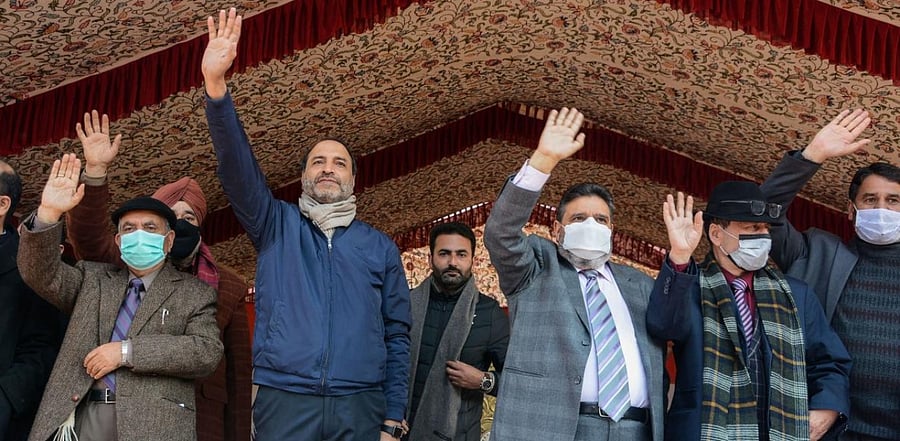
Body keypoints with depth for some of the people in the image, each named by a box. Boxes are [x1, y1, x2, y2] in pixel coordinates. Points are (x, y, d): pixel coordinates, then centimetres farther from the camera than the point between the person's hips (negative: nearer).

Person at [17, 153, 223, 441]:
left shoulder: (194, 294, 6)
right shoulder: (93, 278, 17)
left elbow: (207, 353, -7)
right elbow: (42, 274, 3)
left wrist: (127, 351, -14)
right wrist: (48, 213, -12)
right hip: (82, 417, 3)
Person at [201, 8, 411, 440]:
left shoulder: (380, 246, 10)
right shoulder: (277, 225, 9)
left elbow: (396, 335, 9)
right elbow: (237, 167, -7)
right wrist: (216, 85, -22)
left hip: (359, 406, 1)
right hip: (284, 402, 0)